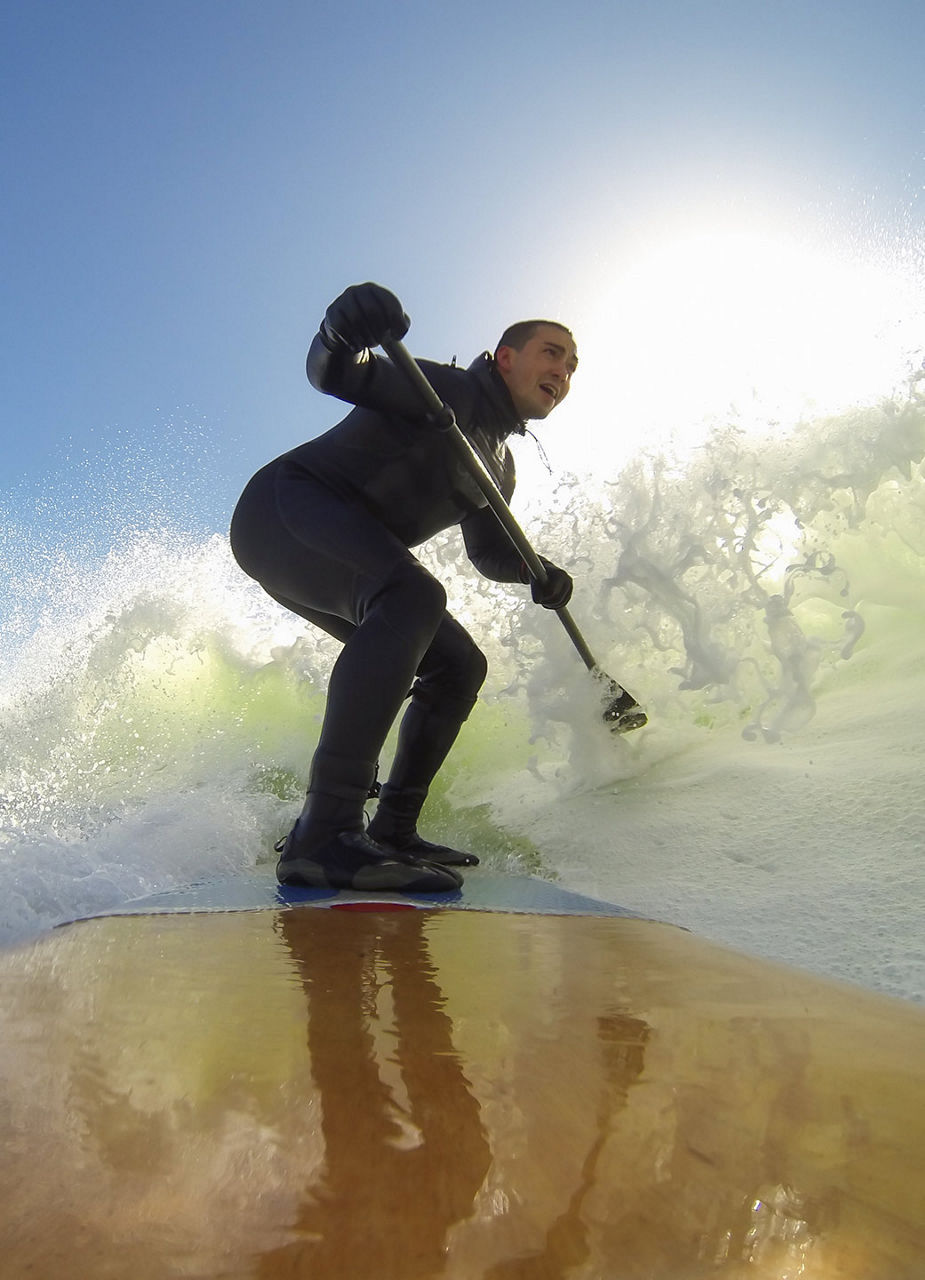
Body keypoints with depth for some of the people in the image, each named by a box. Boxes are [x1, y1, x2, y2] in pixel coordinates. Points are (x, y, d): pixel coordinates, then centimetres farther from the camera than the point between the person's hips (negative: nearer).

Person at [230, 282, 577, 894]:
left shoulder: (500, 464, 18)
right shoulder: (447, 388, -6)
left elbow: (488, 548, 26)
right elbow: (334, 375, -15)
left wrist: (537, 573, 5)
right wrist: (344, 334, -39)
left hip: (340, 562, 10)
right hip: (286, 505, -9)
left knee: (459, 665, 5)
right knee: (415, 594, -35)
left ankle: (393, 830, 5)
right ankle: (322, 835, -41)